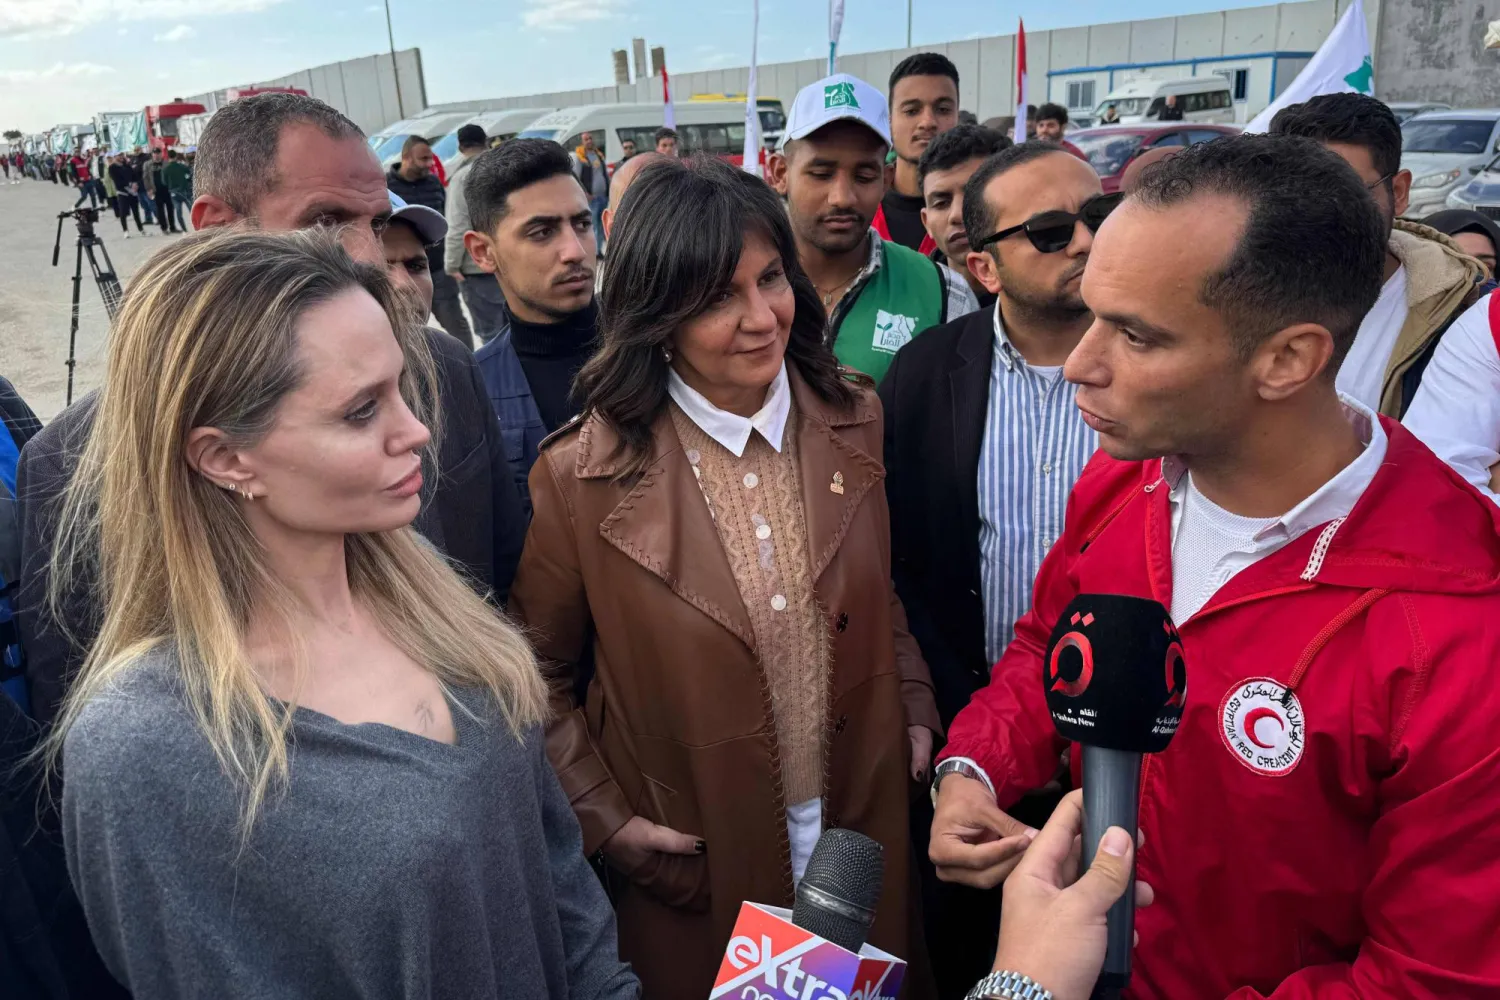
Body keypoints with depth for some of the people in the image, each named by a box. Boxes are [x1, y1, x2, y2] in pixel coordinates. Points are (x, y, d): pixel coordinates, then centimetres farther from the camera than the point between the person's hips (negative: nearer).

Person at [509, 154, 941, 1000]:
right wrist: (603, 818, -10)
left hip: (866, 832, 4)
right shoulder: (583, 476, -17)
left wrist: (915, 710, 0)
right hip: (695, 869, -3)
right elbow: (539, 675, -6)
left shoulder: (854, 420, -5)